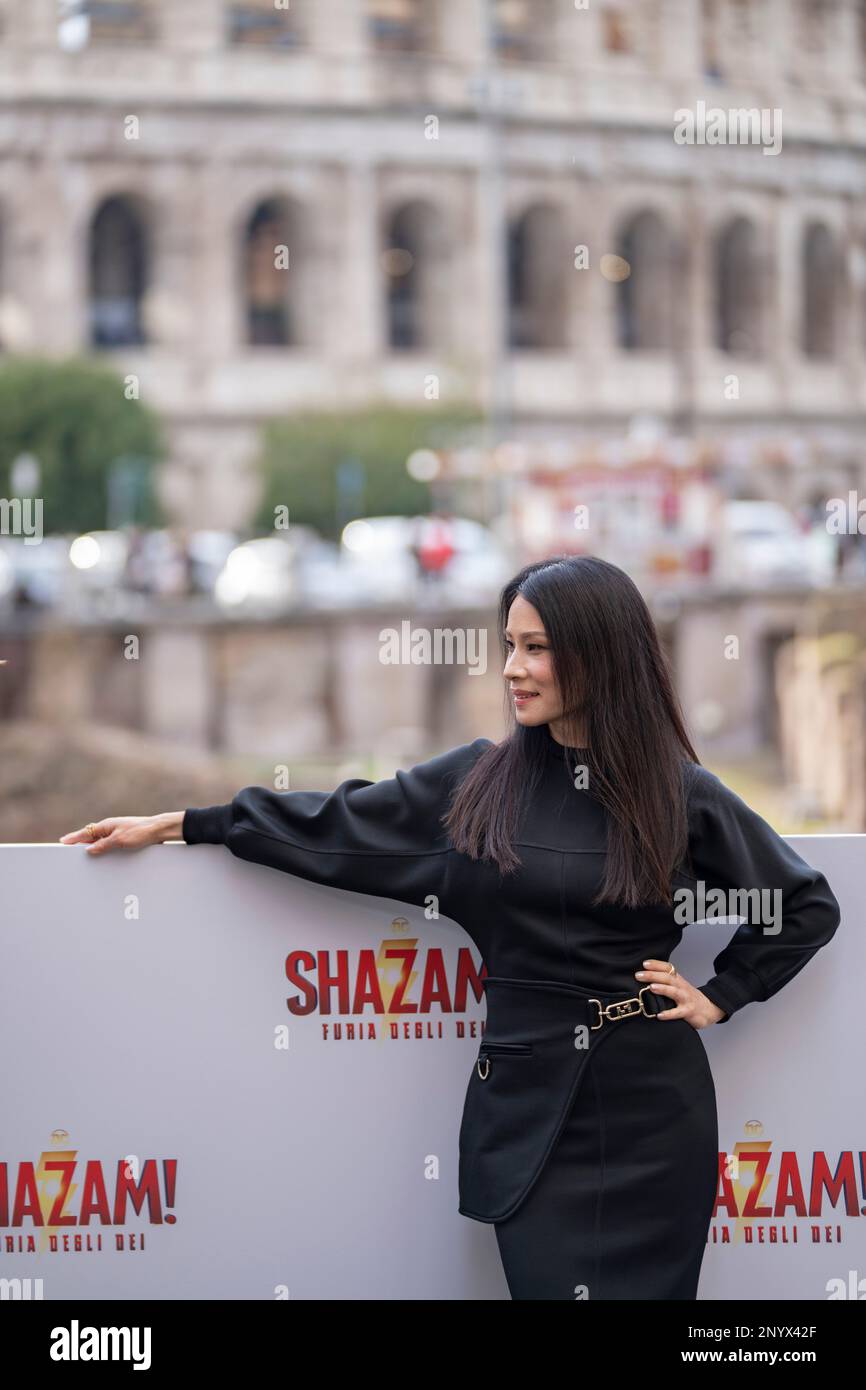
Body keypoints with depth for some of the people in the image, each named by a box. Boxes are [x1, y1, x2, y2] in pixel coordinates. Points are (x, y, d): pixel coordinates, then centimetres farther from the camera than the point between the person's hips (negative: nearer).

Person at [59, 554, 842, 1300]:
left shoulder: (680, 793, -1)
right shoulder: (479, 782, 4)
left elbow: (808, 905, 10)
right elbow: (338, 825, 9)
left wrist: (720, 995, 2)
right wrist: (179, 826, 10)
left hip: (649, 1106, -1)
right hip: (527, 1103, 2)